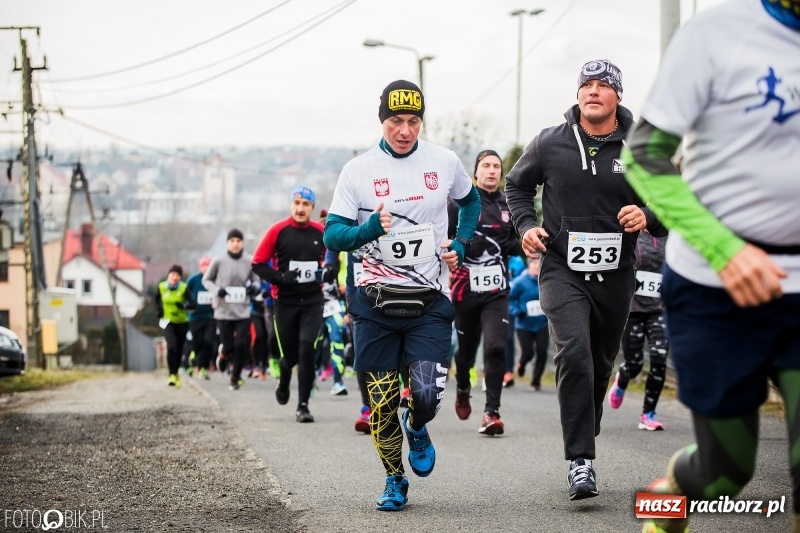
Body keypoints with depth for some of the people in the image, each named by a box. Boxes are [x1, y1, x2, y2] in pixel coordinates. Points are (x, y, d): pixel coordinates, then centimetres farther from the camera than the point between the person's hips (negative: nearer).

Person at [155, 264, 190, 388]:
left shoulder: (184, 288, -13)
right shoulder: (161, 287, -6)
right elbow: (157, 300, 13)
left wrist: (184, 305, -38)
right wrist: (159, 312, 2)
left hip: (182, 322, 0)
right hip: (168, 322, 0)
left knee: (179, 349, 10)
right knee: (171, 346, -21)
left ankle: (176, 372, 32)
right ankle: (172, 375, -16)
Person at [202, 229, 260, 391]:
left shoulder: (249, 261, -4)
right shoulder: (218, 261, -6)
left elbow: (256, 281, 9)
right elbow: (206, 280, 6)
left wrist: (253, 287, -14)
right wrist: (217, 290, -13)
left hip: (243, 312, 1)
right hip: (223, 312, -1)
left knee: (242, 346, -7)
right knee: (228, 347, -1)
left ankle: (235, 377, 16)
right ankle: (223, 354, 37)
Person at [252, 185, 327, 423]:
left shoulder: (321, 232, 2)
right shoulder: (278, 231, -4)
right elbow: (258, 263, -1)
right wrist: (279, 277, -16)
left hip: (312, 301, 1)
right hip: (285, 302, -1)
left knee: (306, 349, -13)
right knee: (290, 354, 6)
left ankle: (303, 405, -4)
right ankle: (283, 382, 43)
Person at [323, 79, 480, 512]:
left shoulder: (444, 162, 1)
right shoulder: (359, 170, -3)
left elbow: (471, 201, 21)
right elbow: (332, 234, -5)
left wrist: (461, 245, 5)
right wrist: (369, 229, -24)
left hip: (430, 300, 0)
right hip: (376, 301, 0)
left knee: (428, 394, -14)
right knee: (381, 401, 1)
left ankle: (416, 428, 23)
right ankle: (395, 482, 23)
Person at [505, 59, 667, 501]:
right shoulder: (550, 144, -1)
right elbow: (517, 185, 17)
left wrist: (649, 217, -15)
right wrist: (526, 224, 0)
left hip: (616, 276, 2)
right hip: (562, 270, -2)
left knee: (600, 365, 14)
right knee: (574, 354, -22)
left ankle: (583, 442, 36)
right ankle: (581, 462, -21)